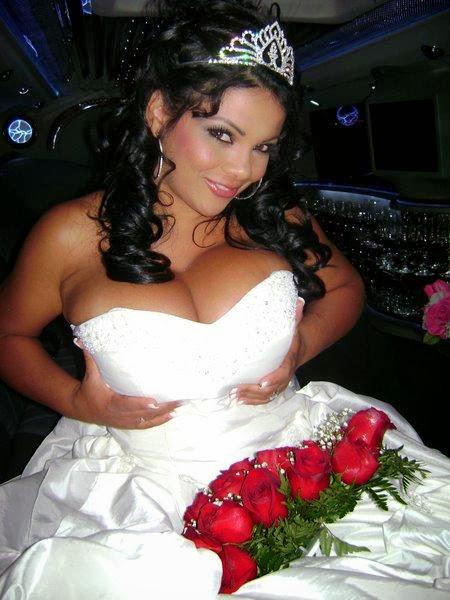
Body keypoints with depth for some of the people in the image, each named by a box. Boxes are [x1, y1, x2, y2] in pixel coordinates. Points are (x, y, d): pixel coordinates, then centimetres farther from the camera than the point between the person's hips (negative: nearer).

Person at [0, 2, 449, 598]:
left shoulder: (276, 216, -1)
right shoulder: (74, 234, -7)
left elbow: (346, 288, 17)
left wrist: (301, 347, -3)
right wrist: (78, 403, -7)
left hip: (288, 457, 3)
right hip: (141, 484, -2)